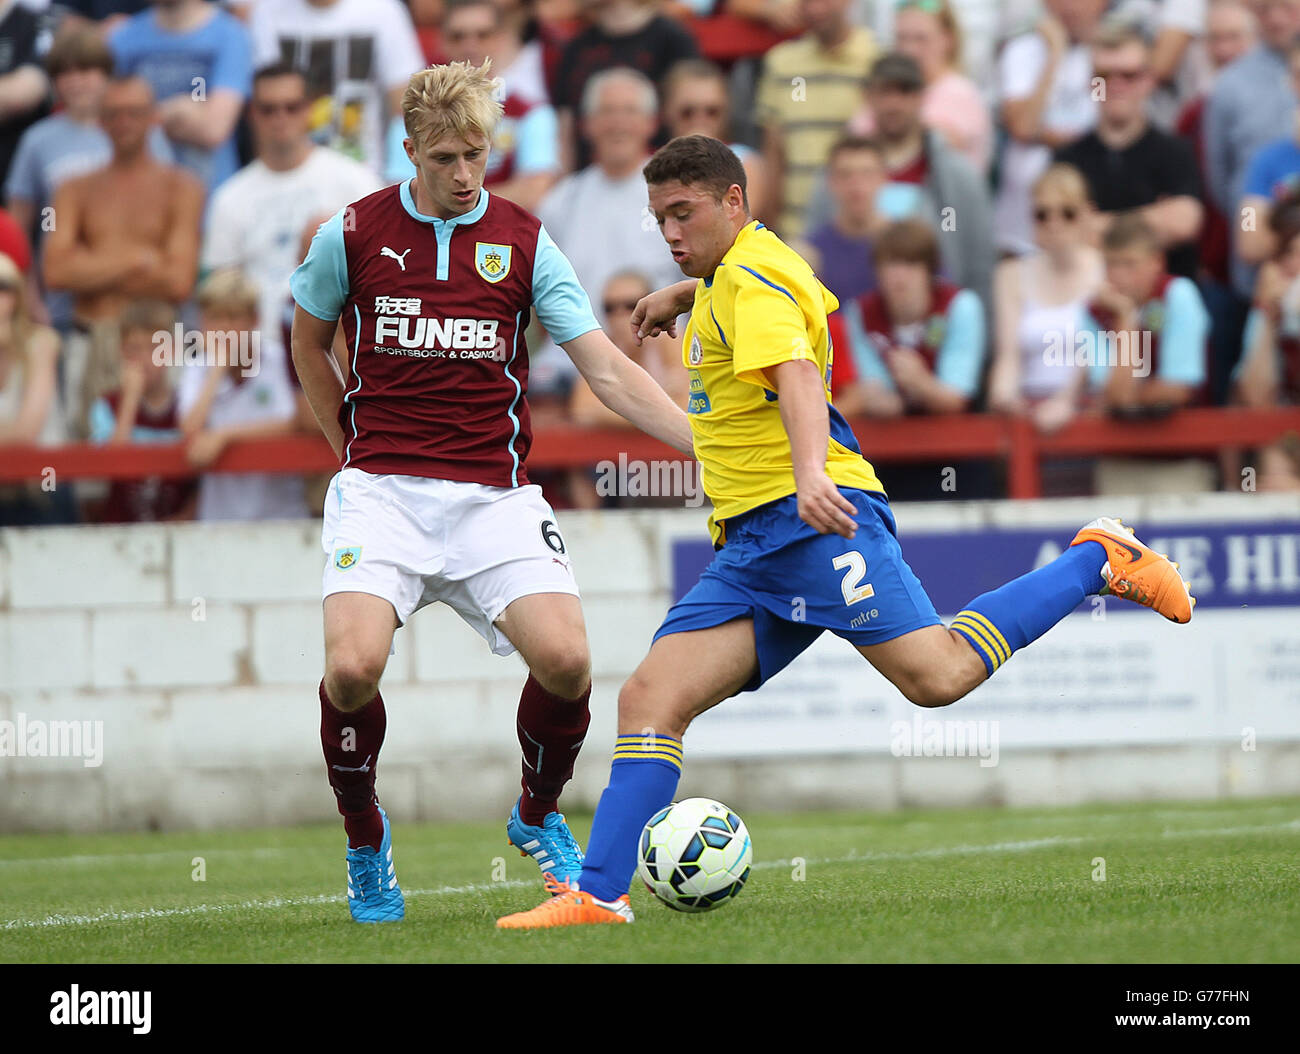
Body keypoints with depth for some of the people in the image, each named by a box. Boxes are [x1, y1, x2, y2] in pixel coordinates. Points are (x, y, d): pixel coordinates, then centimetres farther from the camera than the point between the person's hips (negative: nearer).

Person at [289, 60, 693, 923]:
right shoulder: (351, 235, 2)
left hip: (494, 495, 1)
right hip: (382, 489, -1)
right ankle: (366, 842, 5)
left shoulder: (523, 242, 3)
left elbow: (608, 371, 0)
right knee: (353, 667, -23)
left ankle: (539, 815, 13)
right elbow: (309, 343, 20)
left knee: (566, 659, -19)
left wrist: (710, 444, -10)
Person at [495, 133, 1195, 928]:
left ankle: (1098, 560, -1)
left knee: (937, 675, -20)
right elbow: (809, 295, 48)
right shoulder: (730, 276, 22)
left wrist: (811, 472, -44)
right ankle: (599, 893, -8)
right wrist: (682, 296, 51)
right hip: (749, 543, 10)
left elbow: (796, 373, -27)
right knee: (650, 699, -4)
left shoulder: (751, 276, -7)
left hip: (813, 519, -10)